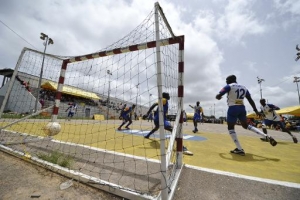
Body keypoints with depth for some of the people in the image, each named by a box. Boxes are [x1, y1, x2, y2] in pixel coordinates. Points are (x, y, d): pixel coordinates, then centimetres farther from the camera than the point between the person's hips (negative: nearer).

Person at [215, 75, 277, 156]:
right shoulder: (244, 87, 16)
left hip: (233, 109, -7)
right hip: (242, 108, 7)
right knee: (246, 126, 28)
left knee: (230, 128, 6)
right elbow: (250, 100, 15)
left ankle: (239, 149, 5)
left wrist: (218, 97, 12)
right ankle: (267, 136, 15)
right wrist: (256, 111, 18)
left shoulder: (228, 86, -4)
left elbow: (218, 96, -12)